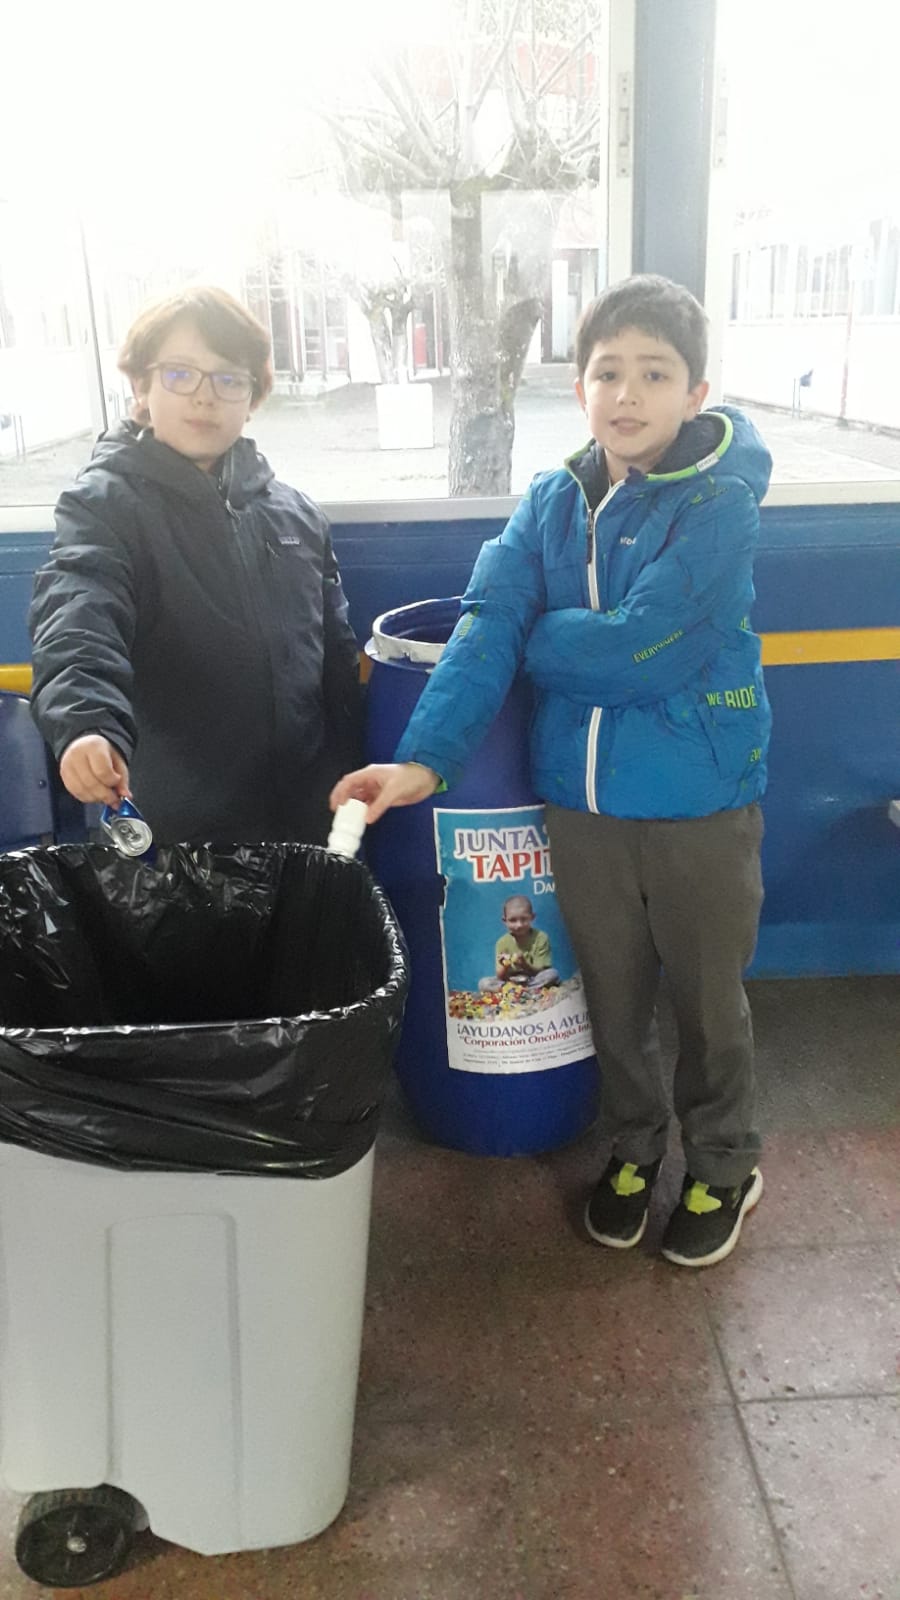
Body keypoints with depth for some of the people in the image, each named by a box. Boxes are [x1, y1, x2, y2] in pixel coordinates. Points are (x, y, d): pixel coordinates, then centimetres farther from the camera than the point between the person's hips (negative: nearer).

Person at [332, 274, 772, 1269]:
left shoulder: (719, 503, -13)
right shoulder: (552, 502, 1)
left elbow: (638, 646, -24)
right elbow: (488, 626, -11)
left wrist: (528, 638, -8)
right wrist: (425, 757, -24)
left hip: (699, 803, -3)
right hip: (582, 800, 4)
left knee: (707, 1001, 15)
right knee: (613, 997, 20)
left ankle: (724, 1169, 40)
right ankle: (631, 1148, 45)